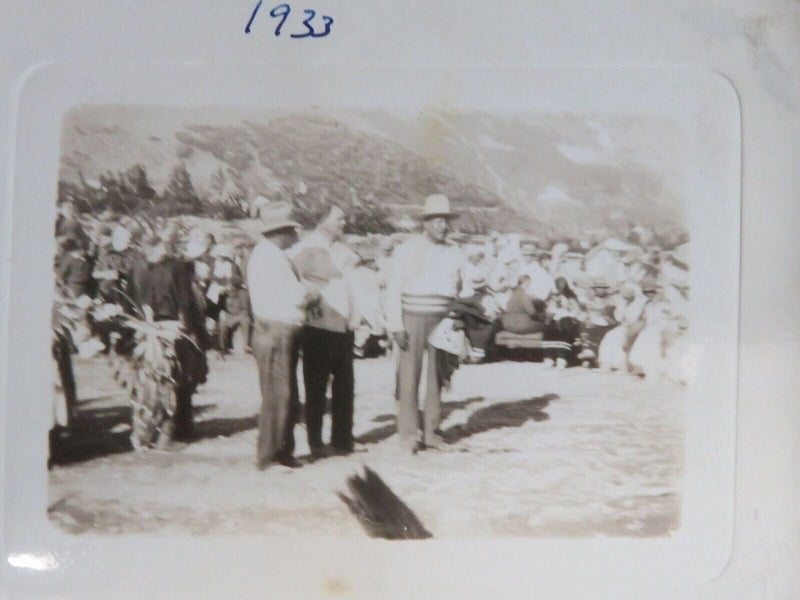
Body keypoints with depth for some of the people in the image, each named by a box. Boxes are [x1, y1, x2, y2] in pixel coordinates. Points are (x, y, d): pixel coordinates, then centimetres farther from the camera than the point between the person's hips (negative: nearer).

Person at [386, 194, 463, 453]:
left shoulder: (453, 252, 10)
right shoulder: (409, 249, -3)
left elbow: (458, 288, 17)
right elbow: (393, 288, -5)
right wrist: (396, 326, -11)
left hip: (442, 321, 4)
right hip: (412, 320, -4)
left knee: (437, 376, 7)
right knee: (409, 377, -2)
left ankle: (431, 432, 16)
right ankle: (408, 434, 5)